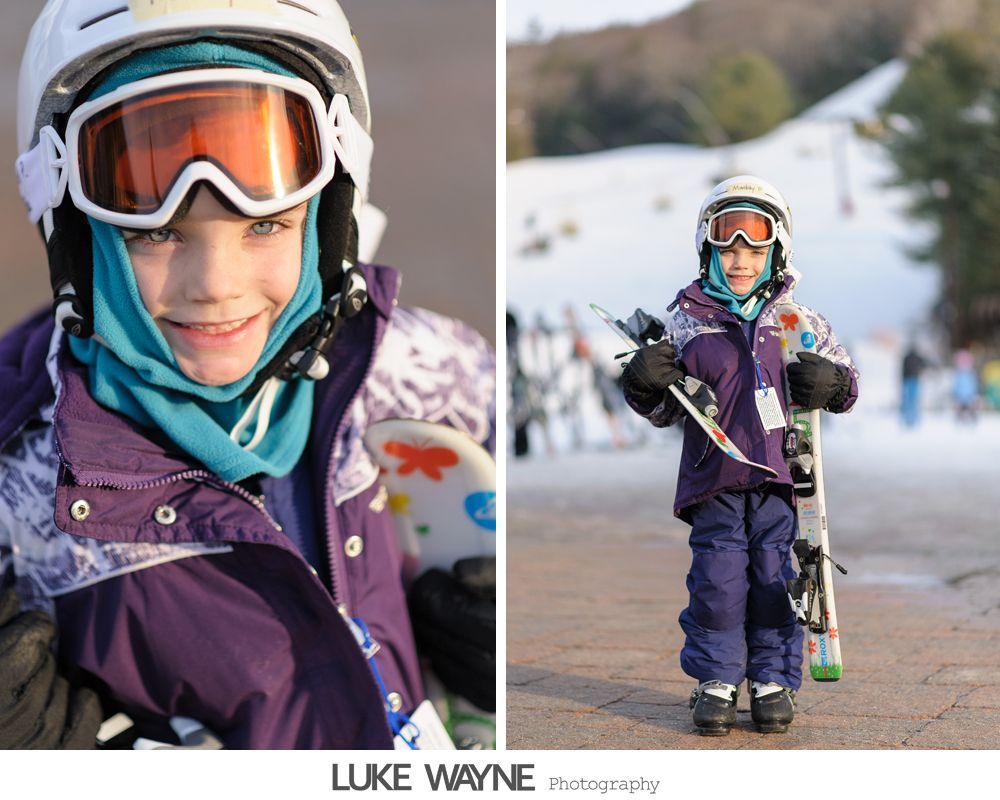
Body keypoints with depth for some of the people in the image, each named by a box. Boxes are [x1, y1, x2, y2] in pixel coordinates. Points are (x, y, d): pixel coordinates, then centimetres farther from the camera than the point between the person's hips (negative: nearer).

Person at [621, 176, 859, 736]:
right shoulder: (688, 323, 6)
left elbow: (848, 384, 14)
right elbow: (667, 411, 9)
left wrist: (832, 383, -9)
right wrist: (645, 385, -12)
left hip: (780, 472, 1)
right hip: (714, 474, 0)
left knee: (775, 577, 4)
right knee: (718, 579, -1)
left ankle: (774, 680, 16)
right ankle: (717, 682, 12)